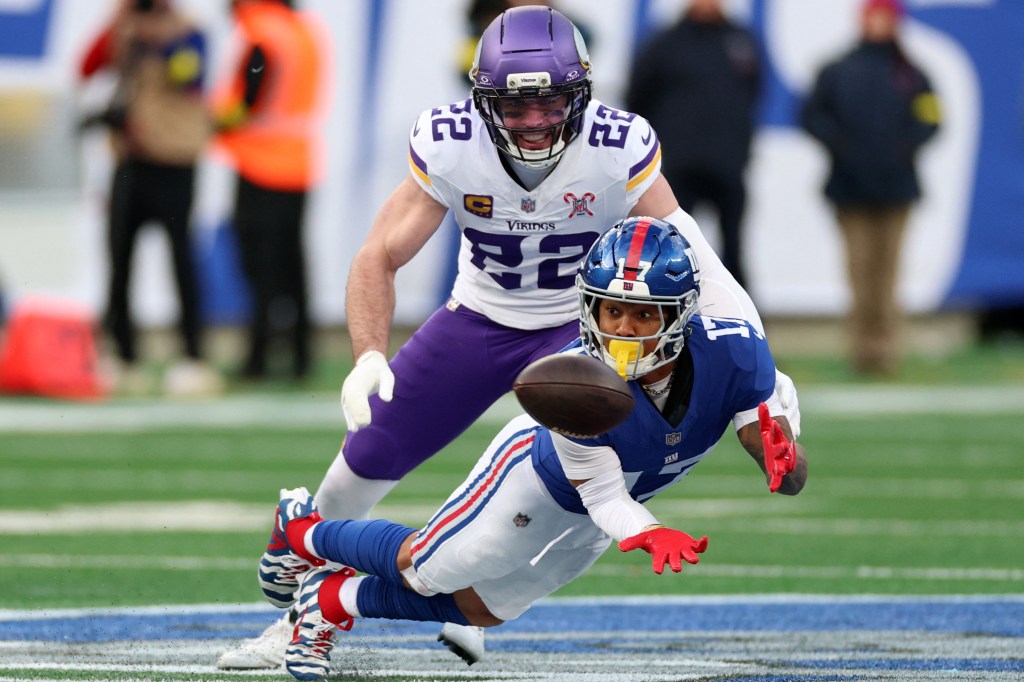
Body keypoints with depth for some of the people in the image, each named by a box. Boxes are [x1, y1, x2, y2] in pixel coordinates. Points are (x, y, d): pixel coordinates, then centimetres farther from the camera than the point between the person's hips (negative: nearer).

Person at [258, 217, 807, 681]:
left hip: (605, 502, 4)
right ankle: (302, 530, 38)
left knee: (476, 610, 16)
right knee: (421, 569, 8)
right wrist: (649, 535, -51)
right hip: (537, 475, -4)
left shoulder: (733, 354, -35)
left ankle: (333, 602, 40)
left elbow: (794, 480, -31)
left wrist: (782, 462, -56)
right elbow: (603, 498, -29)